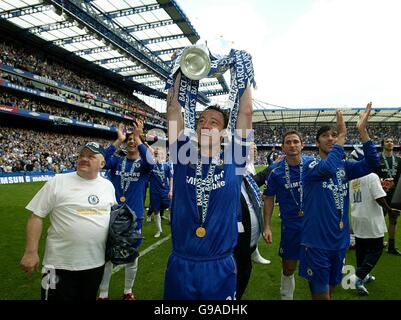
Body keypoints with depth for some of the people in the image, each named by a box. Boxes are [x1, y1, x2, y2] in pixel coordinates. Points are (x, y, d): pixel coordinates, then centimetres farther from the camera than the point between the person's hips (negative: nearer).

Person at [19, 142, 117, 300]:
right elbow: (36, 216, -6)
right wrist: (31, 252, -11)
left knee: (89, 297, 20)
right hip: (61, 264, -4)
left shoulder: (108, 185, 4)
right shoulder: (57, 182, -8)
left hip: (96, 262, 4)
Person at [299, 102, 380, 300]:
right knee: (321, 295, 4)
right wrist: (342, 135, -23)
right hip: (316, 243, -5)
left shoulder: (344, 166, 7)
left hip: (340, 242, 6)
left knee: (330, 290, 21)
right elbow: (327, 168, -32)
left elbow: (372, 164, -8)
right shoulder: (310, 165, -10)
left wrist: (362, 130, -15)